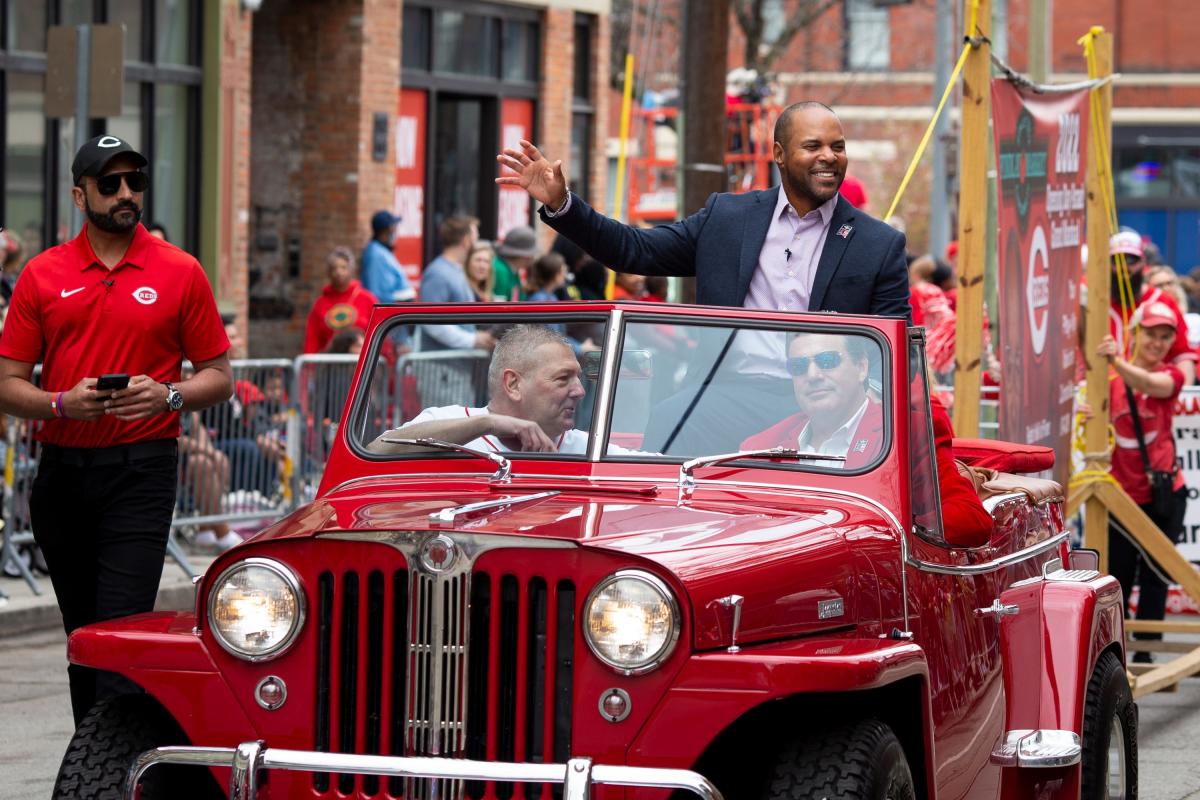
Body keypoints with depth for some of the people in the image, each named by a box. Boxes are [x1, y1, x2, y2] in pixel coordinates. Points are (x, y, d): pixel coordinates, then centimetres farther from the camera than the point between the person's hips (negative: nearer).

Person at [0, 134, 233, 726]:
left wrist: (168, 395, -14)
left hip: (141, 472, -3)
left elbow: (218, 377, 5)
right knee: (81, 634, 13)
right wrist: (63, 403, -15)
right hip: (61, 473, 3)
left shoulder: (180, 272, 2)